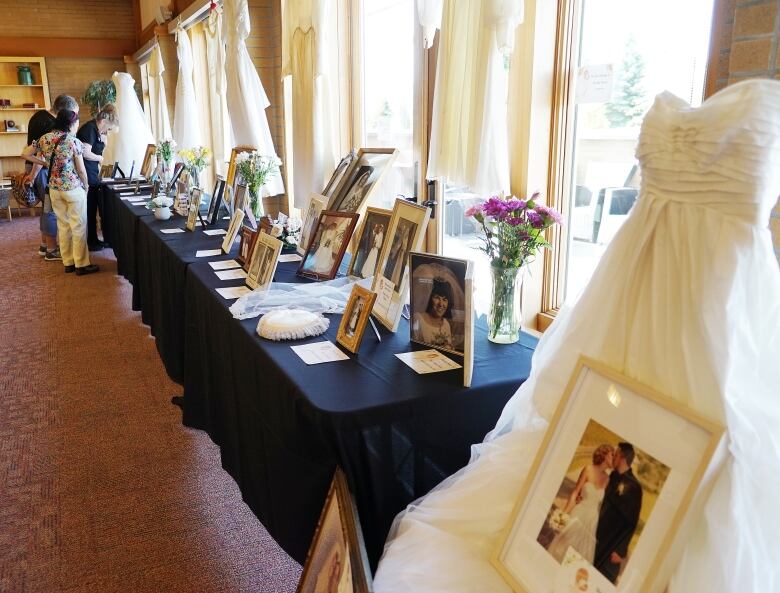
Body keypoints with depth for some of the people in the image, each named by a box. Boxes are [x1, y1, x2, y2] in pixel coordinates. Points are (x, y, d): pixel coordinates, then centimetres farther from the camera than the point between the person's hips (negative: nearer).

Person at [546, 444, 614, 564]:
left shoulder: (608, 479, -1)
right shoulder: (588, 469, -9)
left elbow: (603, 504, 3)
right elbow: (575, 492, -7)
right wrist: (565, 513, -10)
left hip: (592, 521, 3)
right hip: (578, 514, -3)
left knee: (582, 552, 9)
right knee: (564, 547, 6)